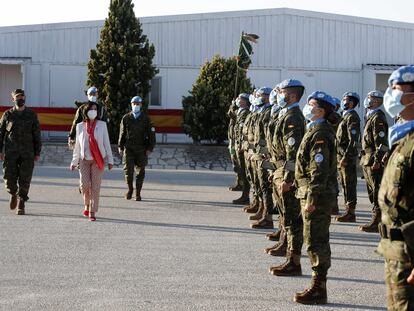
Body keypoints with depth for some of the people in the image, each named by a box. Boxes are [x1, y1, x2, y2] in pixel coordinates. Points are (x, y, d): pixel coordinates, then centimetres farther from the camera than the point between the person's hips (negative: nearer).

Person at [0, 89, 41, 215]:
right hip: (10, 153, 0)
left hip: (27, 153, 0)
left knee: (25, 181, -3)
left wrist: (37, 153, 3)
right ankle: (13, 194, 28)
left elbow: (37, 135, 7)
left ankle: (21, 205, 8)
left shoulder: (32, 115, 6)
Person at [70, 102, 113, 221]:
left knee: (95, 186, -6)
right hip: (84, 159, 1)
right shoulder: (80, 126, 8)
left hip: (98, 159, -1)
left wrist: (110, 160, 3)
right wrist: (74, 161, 14)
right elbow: (77, 145, 14)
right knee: (85, 184, -9)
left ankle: (92, 212, -2)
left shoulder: (102, 125, 5)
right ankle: (87, 205, 20)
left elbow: (106, 143, 7)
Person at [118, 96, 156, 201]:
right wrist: (120, 147, 6)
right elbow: (122, 133, 12)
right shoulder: (126, 118, 7)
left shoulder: (146, 118, 4)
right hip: (129, 148, 0)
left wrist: (150, 148, -4)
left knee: (140, 172, 1)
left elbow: (151, 134, 3)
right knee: (128, 169, -7)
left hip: (141, 149, 0)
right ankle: (130, 189, 16)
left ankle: (138, 193, 10)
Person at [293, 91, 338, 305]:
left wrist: (312, 199, -23)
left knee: (316, 241, -6)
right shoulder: (316, 130, 15)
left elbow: (319, 170, -22)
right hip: (314, 194, 10)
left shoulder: (320, 134, -17)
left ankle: (318, 289, -1)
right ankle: (318, 286, 21)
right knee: (318, 241, 14)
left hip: (317, 196, -10)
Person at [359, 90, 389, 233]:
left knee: (377, 193, -8)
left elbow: (381, 142, -19)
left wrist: (377, 161, -23)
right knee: (372, 193, 13)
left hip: (374, 161, -10)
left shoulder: (378, 118, -12)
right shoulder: (370, 117, 20)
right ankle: (376, 220, 18)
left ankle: (377, 222, -8)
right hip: (367, 161, 10)